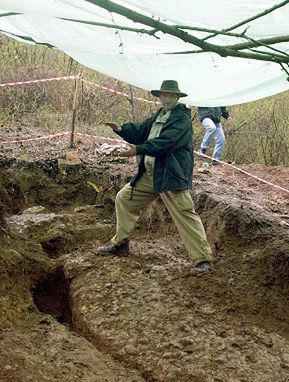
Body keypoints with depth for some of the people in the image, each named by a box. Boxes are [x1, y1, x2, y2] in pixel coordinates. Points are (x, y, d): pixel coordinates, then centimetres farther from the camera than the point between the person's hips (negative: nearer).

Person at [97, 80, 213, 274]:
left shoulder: (183, 118, -10)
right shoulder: (158, 115, 19)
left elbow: (166, 142, -22)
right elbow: (140, 131, 15)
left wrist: (139, 149, -28)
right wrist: (121, 129, -4)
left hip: (171, 175, -9)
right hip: (149, 174, 9)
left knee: (185, 214, -12)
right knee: (124, 198, 14)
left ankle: (203, 259, -7)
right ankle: (120, 243, 28)